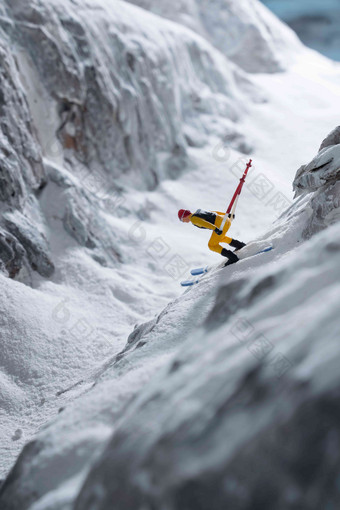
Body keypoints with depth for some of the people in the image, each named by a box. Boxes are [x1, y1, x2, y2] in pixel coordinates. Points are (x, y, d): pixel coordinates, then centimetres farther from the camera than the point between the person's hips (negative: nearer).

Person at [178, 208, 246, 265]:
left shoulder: (193, 219, -6)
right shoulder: (198, 212, 21)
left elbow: (204, 223, -24)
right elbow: (213, 212, 27)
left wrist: (215, 229, -37)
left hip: (221, 224, -9)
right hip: (226, 220, 9)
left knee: (212, 245, 2)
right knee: (219, 237, 35)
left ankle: (233, 257, -7)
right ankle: (240, 245, 35)